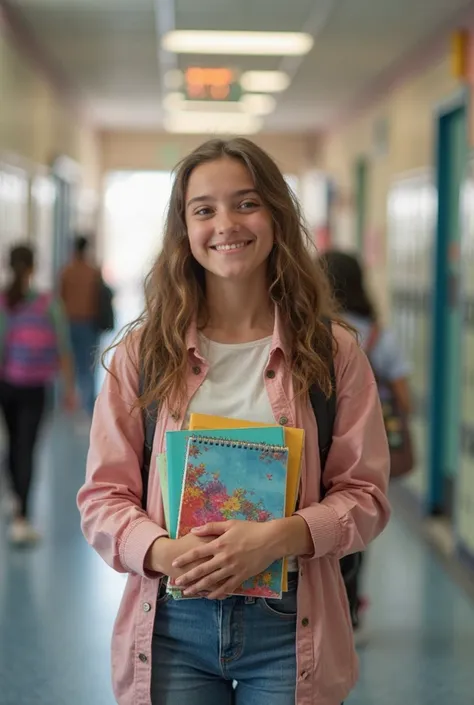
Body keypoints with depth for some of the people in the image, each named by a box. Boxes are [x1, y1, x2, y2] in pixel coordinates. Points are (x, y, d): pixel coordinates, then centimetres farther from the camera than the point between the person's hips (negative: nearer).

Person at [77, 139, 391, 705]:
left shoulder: (333, 353, 0)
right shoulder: (143, 351, 2)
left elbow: (365, 494, -1)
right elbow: (103, 495, 1)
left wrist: (279, 537, -19)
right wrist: (163, 552, -19)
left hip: (290, 623, 0)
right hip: (170, 625, 1)